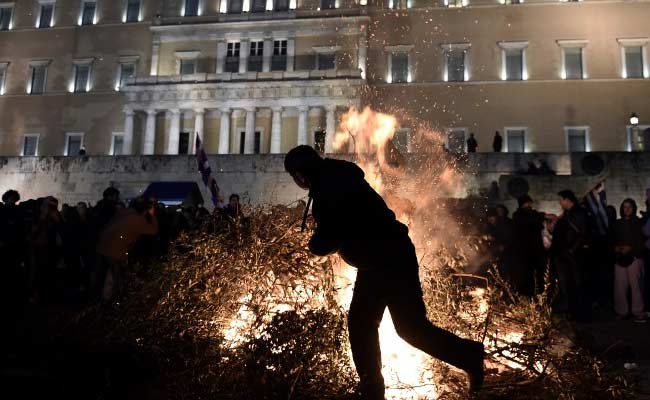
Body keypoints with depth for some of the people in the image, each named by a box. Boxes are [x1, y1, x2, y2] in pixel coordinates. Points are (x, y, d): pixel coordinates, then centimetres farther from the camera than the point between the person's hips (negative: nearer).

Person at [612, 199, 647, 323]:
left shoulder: (638, 222, 7)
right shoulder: (618, 223, 16)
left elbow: (642, 240, 2)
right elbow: (613, 238, 19)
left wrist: (630, 247, -10)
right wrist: (616, 247, 0)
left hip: (634, 256, -3)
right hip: (620, 257, 3)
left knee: (635, 284, -8)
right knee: (620, 285, 0)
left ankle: (638, 312, -4)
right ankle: (621, 310, 8)